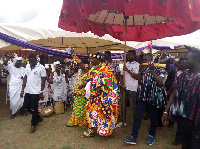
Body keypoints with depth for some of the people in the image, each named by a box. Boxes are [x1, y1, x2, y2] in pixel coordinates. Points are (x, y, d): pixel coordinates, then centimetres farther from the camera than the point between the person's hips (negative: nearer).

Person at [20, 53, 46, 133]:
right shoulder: (27, 66, 7)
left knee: (34, 108, 1)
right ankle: (38, 117, 34)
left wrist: (41, 92, -11)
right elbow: (25, 78, 11)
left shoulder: (41, 68, -10)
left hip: (36, 92, -6)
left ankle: (33, 124, 22)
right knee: (26, 106, 12)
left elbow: (43, 81, -8)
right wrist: (22, 90, 8)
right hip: (28, 91, 6)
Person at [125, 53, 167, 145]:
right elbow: (139, 82, 10)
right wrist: (140, 71, -4)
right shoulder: (143, 69, 8)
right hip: (143, 96, 4)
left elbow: (160, 83, -19)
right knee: (137, 116, 0)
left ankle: (151, 136, 31)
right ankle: (133, 137, 6)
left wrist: (152, 70, -21)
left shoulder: (158, 69, -7)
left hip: (153, 97, -4)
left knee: (153, 118, 11)